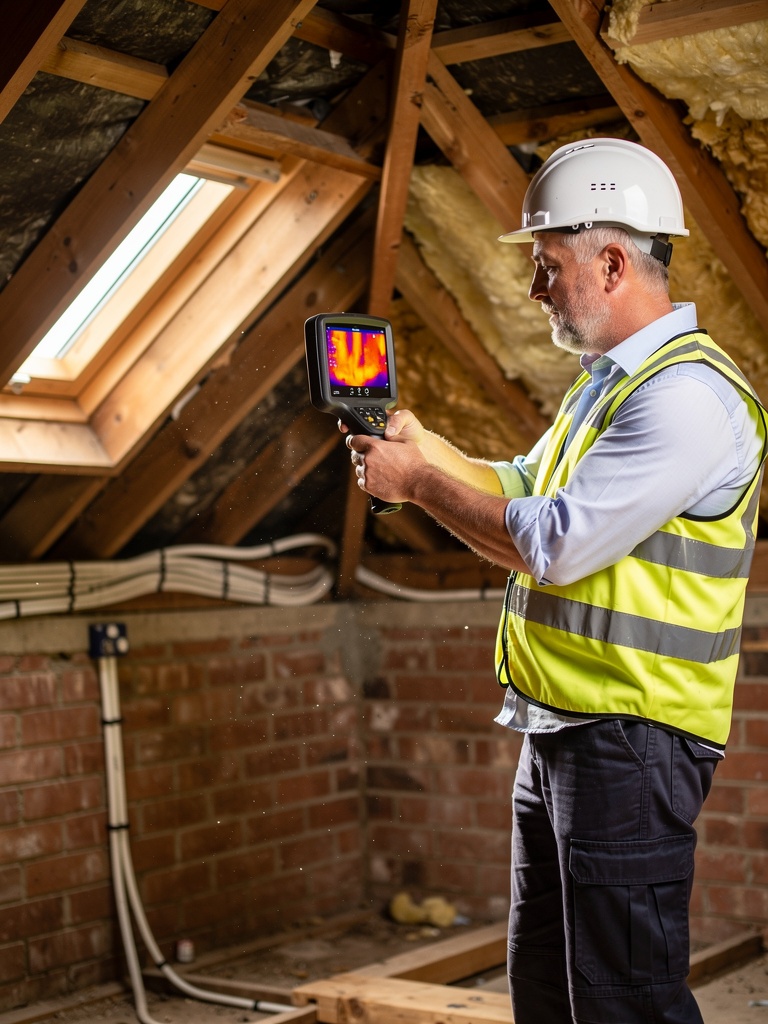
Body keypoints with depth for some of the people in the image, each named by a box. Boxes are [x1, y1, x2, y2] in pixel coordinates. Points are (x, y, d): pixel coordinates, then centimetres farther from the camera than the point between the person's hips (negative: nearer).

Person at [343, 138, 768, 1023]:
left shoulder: (689, 395, -18)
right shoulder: (607, 382, 16)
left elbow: (554, 545, -22)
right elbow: (525, 499, 22)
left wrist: (417, 482, -12)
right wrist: (425, 447, 9)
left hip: (629, 741, -10)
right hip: (557, 732, 10)